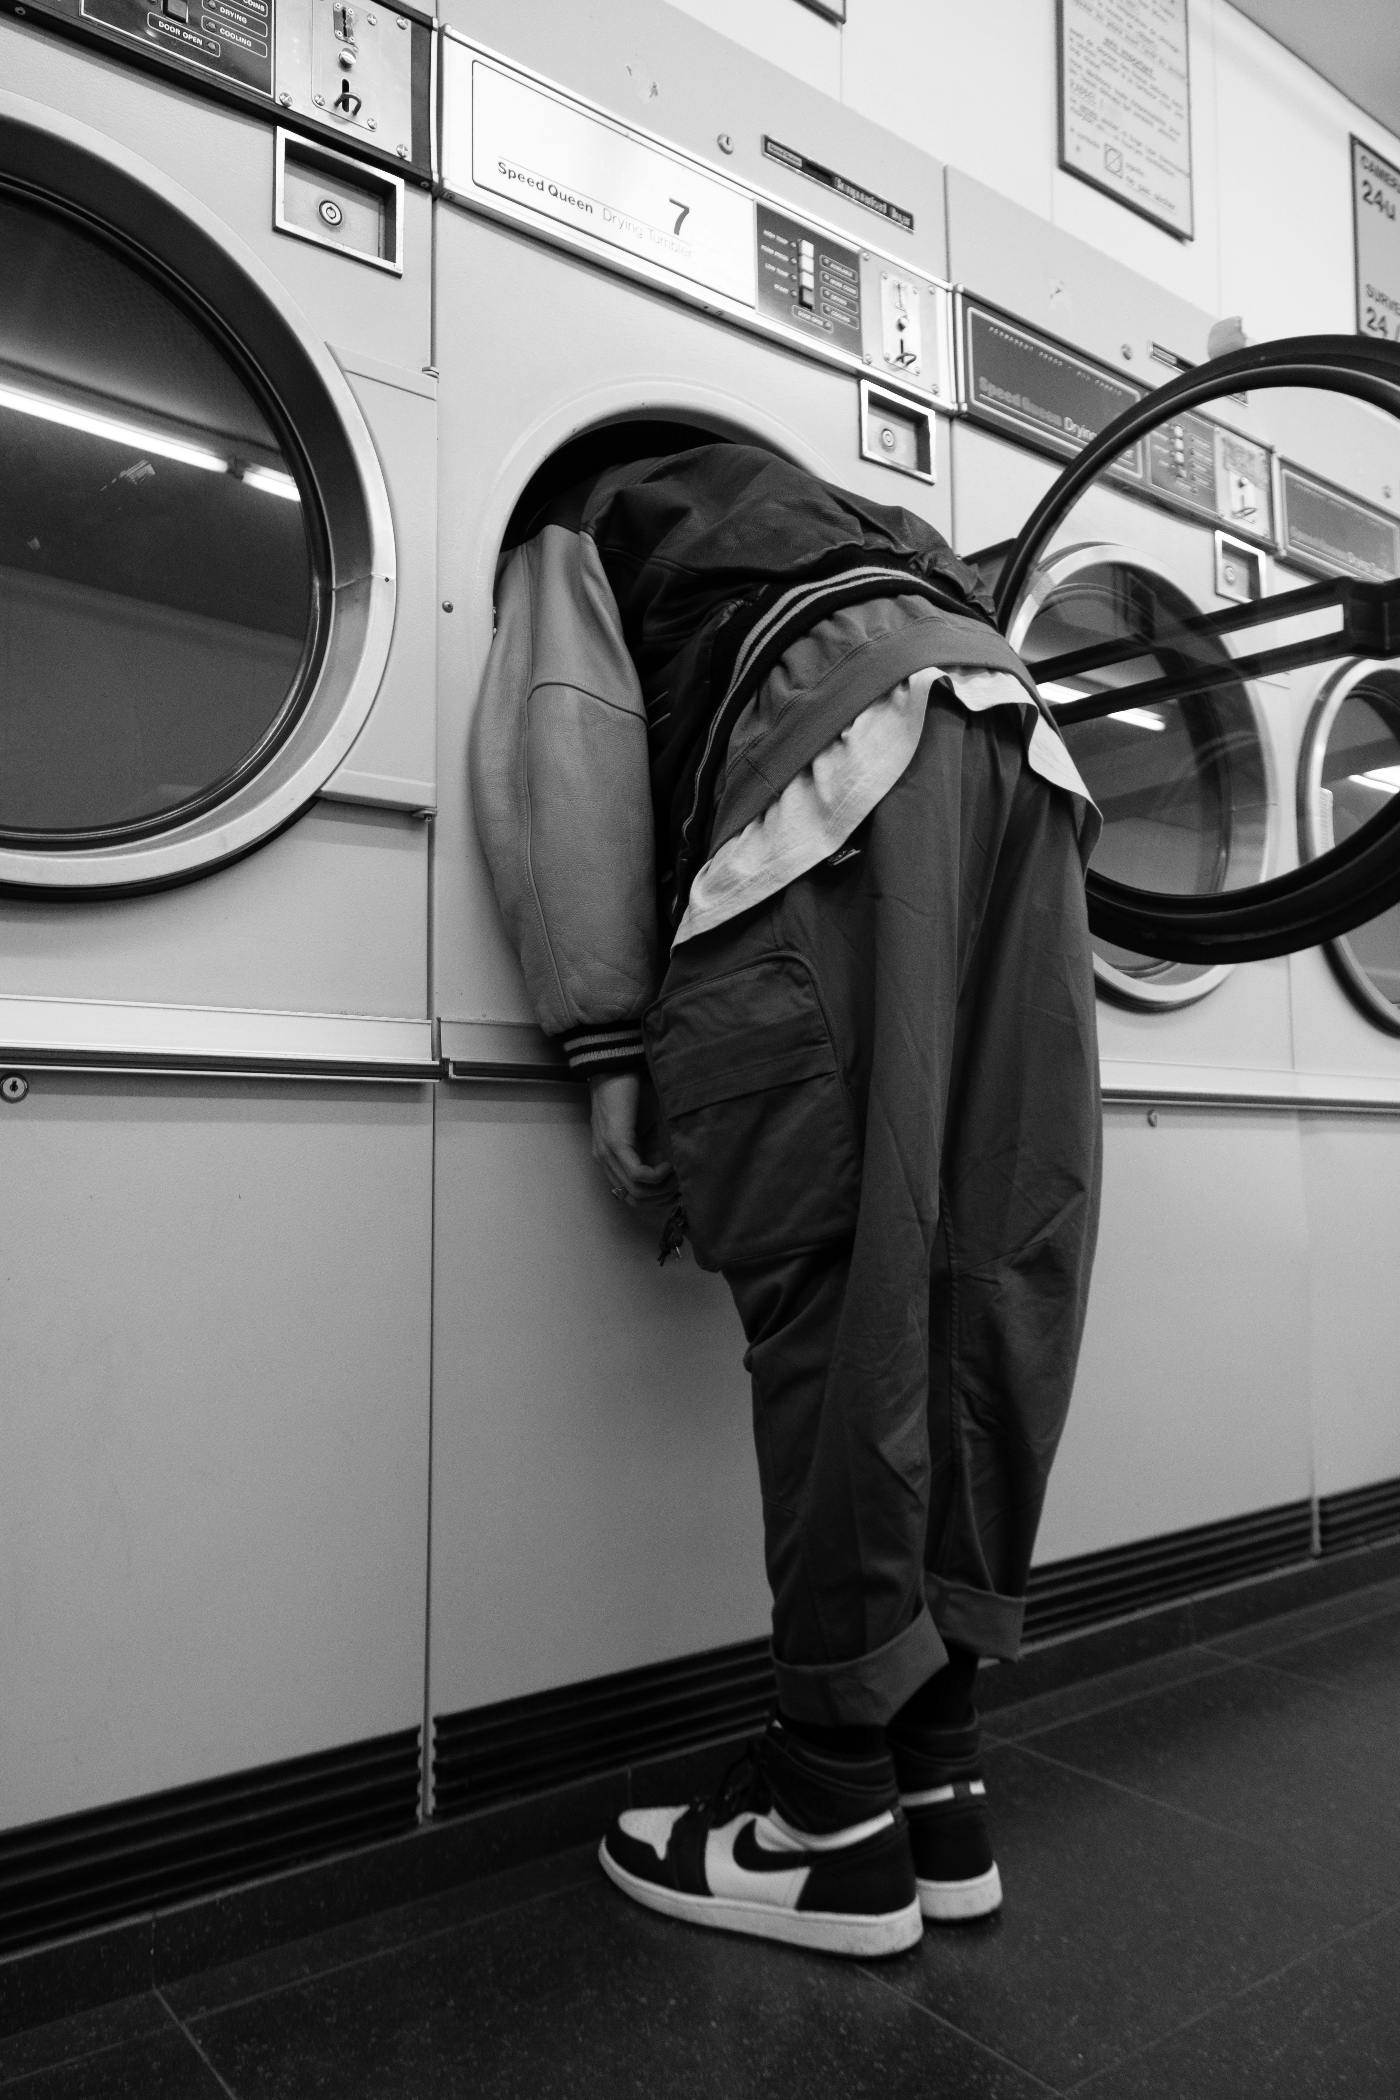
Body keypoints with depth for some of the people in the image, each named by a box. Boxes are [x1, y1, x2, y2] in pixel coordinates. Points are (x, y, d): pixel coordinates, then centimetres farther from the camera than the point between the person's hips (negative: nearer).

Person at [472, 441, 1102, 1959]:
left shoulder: (573, 536, 26)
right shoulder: (805, 514, 44)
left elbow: (571, 759, 6)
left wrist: (608, 1042, 0)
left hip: (843, 762, -7)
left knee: (830, 1280, -9)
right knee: (986, 1275, 1)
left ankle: (839, 1825, -1)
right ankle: (938, 1788, 9)